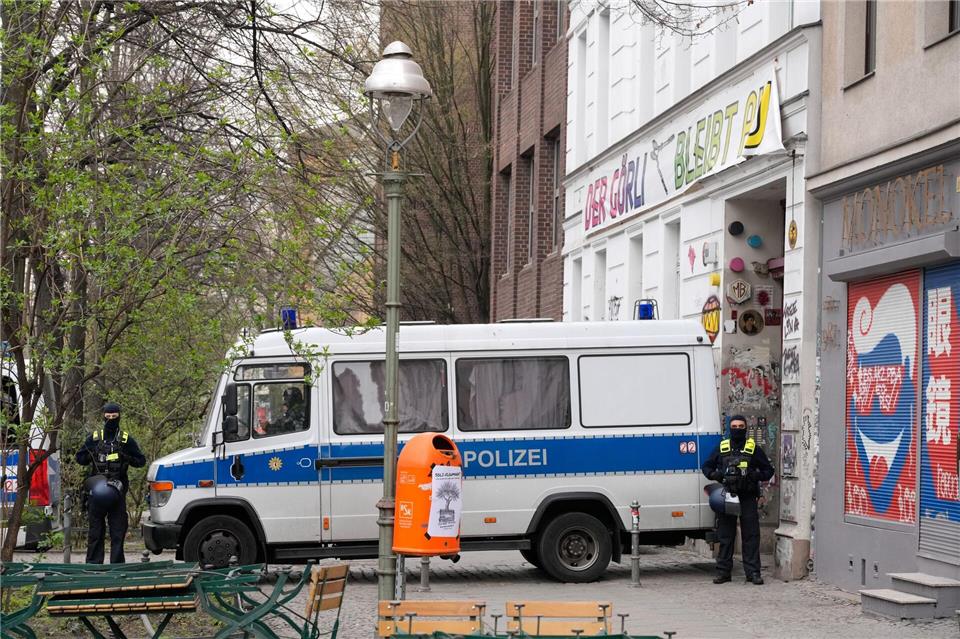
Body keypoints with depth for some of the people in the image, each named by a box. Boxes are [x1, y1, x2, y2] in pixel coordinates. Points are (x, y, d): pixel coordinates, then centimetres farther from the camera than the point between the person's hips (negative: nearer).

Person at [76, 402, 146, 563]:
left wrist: (128, 459, -10)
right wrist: (91, 457, -7)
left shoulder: (127, 440, 7)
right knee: (95, 529, 4)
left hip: (118, 489, -1)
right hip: (96, 488, 1)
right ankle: (93, 563, 8)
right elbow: (79, 457, 13)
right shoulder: (94, 438, 9)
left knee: (118, 529, -1)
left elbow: (141, 461, 9)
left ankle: (117, 563, 2)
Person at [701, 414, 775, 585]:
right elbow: (706, 466, 19)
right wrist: (714, 475, -3)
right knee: (725, 536, 4)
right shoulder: (721, 448, 12)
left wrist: (756, 476, -10)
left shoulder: (754, 449, 7)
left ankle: (753, 572, 1)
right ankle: (723, 571, 8)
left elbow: (768, 470, 10)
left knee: (751, 536, -3)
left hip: (748, 499, -1)